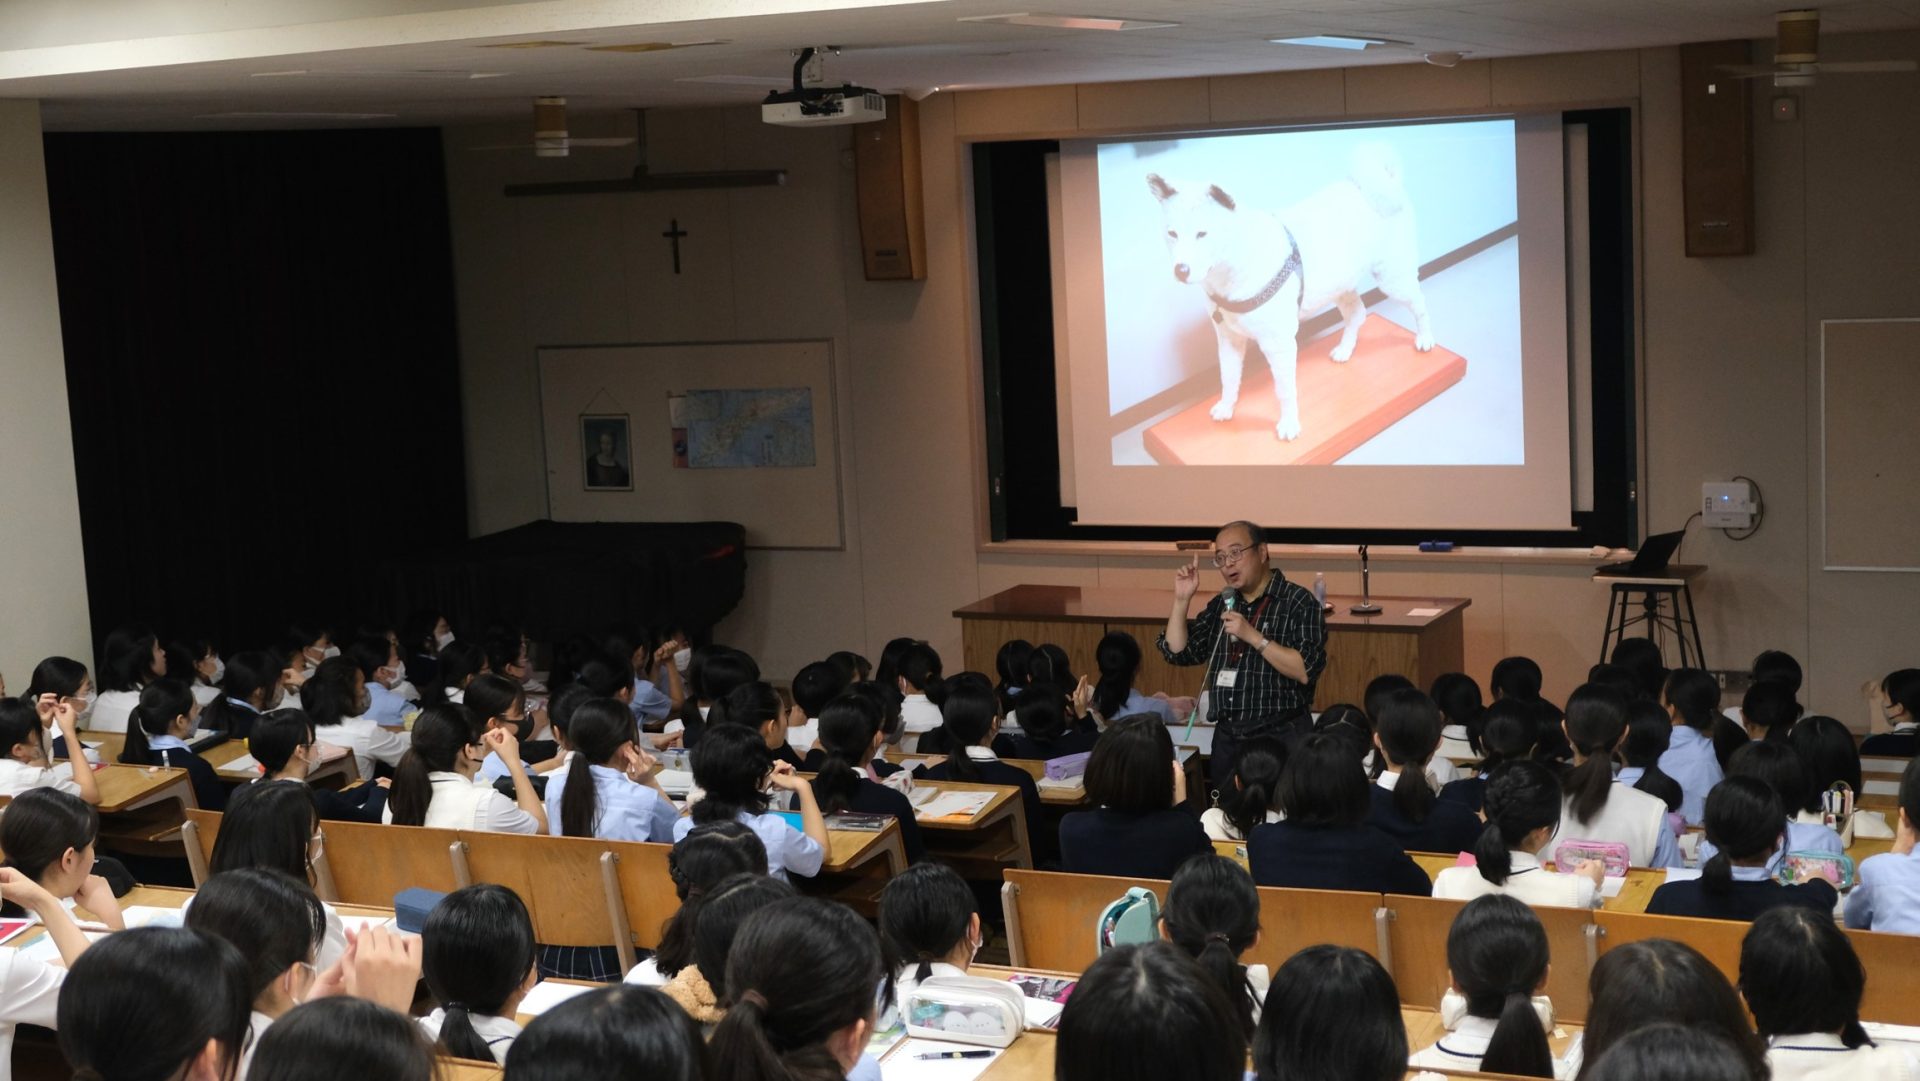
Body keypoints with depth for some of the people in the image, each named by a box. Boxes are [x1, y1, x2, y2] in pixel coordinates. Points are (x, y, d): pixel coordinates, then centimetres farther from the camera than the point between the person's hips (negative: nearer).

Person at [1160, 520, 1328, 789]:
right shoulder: (1221, 605, 12)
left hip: (1279, 737, -6)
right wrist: (1182, 600, 0)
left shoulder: (1298, 602, -6)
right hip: (1226, 737, 6)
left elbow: (1306, 671, -17)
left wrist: (1253, 636, -21)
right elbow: (1178, 653, 10)